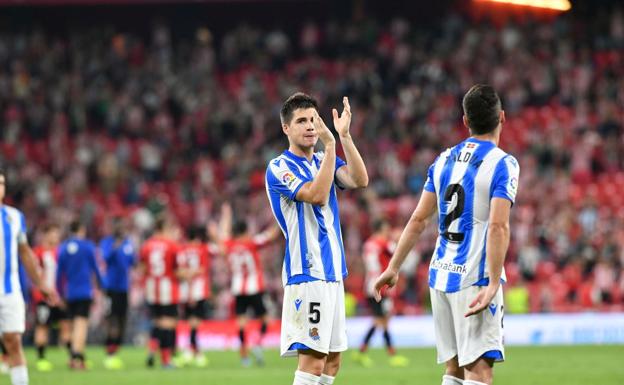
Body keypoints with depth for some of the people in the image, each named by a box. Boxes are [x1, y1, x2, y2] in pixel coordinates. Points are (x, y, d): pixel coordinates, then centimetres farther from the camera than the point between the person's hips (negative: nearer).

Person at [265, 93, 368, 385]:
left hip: (332, 271, 8)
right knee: (312, 360, -15)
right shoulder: (279, 168, -7)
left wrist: (344, 136, -13)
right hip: (307, 273, -8)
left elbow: (360, 180, -5)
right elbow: (317, 195, -23)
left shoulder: (323, 161, 14)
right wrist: (330, 145, -24)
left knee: (332, 360, 8)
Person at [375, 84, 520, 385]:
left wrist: (393, 268, 17)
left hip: (441, 275, 6)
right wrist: (492, 285, -22)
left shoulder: (445, 160, 10)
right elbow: (498, 226, -18)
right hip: (475, 279, -6)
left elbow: (418, 219, 11)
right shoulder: (503, 164, -8)